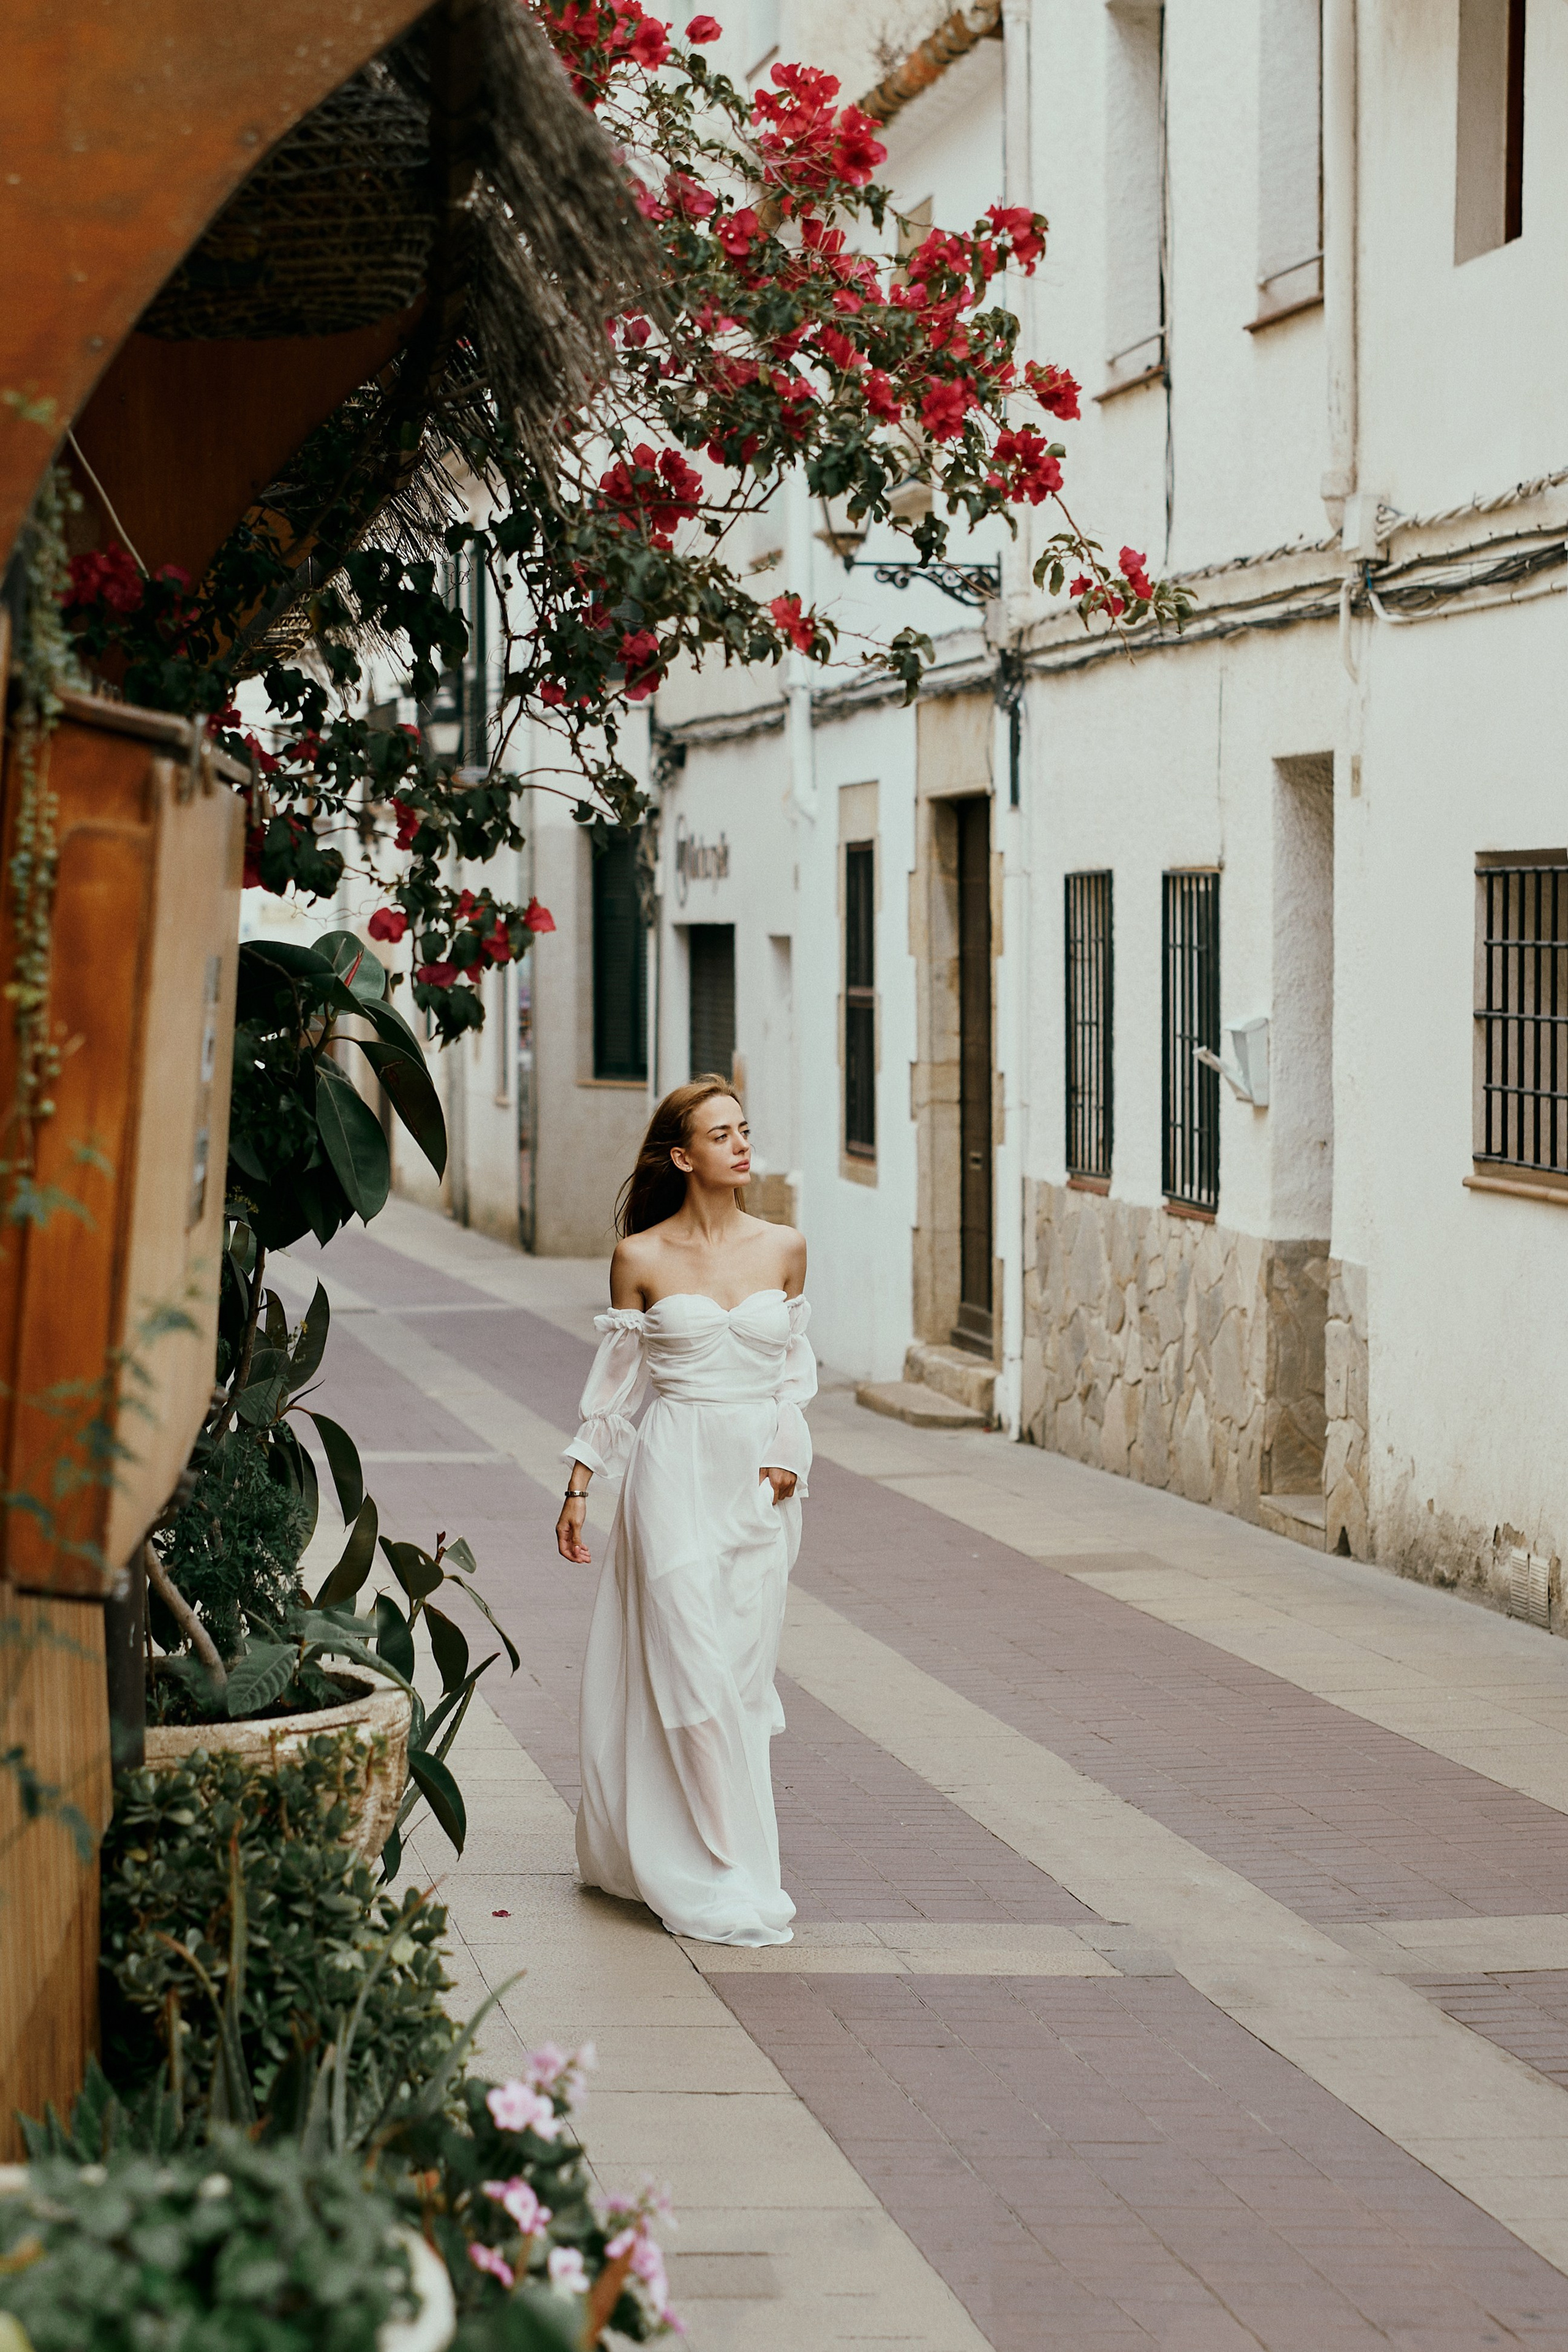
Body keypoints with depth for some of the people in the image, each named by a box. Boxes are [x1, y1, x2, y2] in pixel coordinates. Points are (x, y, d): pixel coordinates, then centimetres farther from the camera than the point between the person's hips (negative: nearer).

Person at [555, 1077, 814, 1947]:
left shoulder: (784, 1249, 5)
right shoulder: (641, 1258, -2)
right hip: (675, 1475, -3)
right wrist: (578, 1487, 6)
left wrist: (790, 1455, -1)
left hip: (758, 1481, 4)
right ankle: (721, 1881, -4)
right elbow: (616, 1380, 5)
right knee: (693, 1669, -8)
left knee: (743, 1671, 5)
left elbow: (795, 1365, 13)